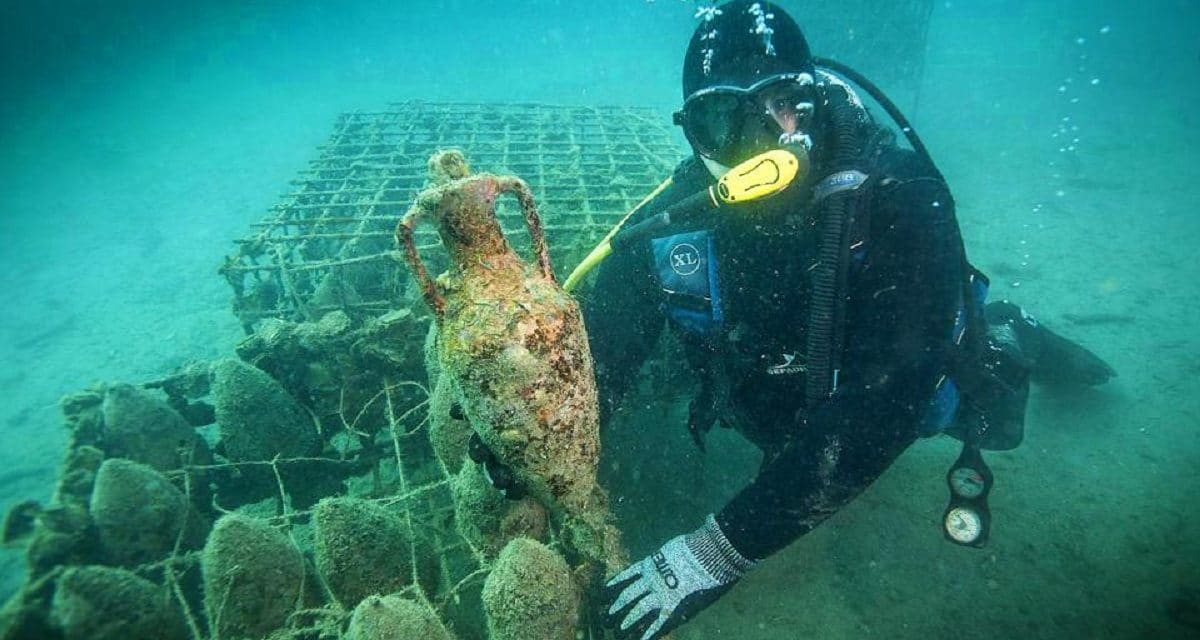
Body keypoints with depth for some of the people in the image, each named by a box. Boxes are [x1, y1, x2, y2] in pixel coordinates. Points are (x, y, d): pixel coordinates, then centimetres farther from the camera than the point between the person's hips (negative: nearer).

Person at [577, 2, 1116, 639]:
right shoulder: (670, 225, -30)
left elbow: (881, 404, -46)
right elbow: (594, 358, -28)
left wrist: (719, 550, -50)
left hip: (918, 394, -2)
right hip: (784, 428, 3)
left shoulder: (900, 200, -38)